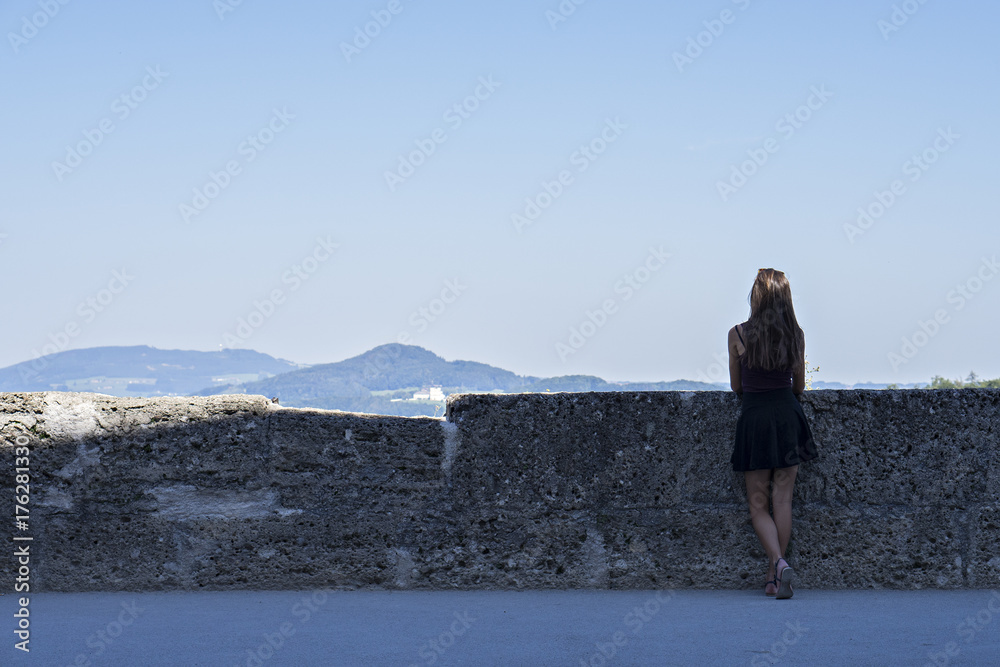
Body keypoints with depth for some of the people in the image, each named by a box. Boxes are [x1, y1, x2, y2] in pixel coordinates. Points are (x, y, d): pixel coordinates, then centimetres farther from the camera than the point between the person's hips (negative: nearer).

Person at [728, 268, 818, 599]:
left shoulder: (738, 334, -6)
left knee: (757, 501, 5)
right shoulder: (796, 335, -1)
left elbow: (735, 385, 5)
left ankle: (778, 562, -18)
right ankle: (774, 578, 8)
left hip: (753, 416, -2)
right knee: (782, 498, 7)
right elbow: (799, 385, 11)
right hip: (787, 415, 2)